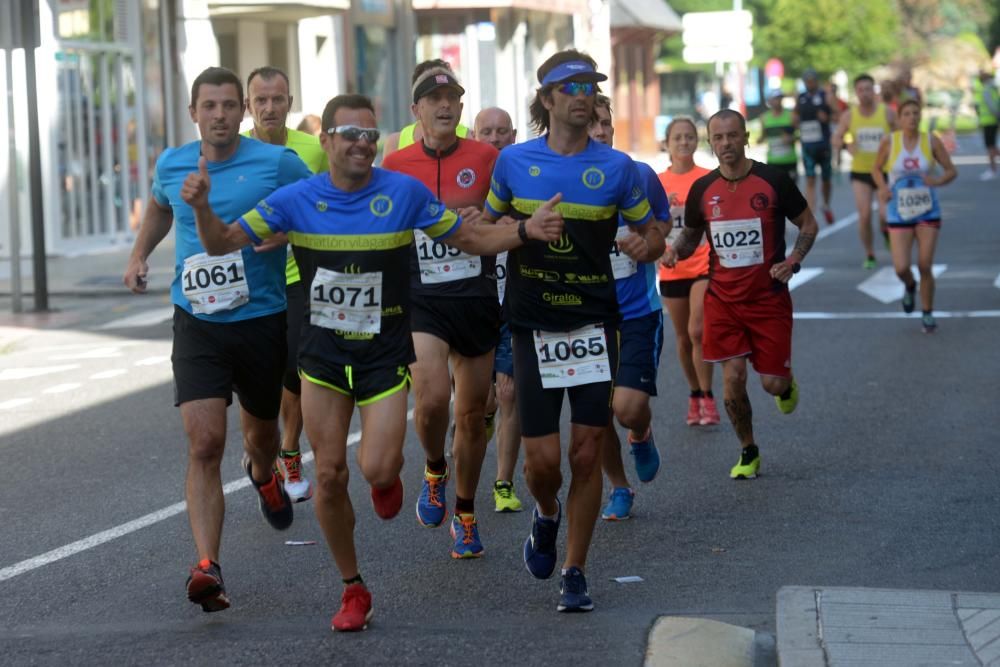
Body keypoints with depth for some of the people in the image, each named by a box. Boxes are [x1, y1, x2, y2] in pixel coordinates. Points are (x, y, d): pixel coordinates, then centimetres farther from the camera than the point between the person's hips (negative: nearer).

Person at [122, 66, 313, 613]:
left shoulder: (277, 164, -7)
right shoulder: (172, 165, 4)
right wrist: (139, 255, 15)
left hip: (263, 319, 0)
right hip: (197, 322, 1)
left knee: (260, 432, 21)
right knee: (204, 444, -15)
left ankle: (263, 476, 59)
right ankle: (207, 567, -20)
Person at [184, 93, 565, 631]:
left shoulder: (405, 192, -8)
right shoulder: (297, 200, -5)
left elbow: (471, 239, 1)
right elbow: (222, 242, -1)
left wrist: (526, 230, -16)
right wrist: (202, 207, -22)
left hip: (386, 350, -2)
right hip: (323, 353, 2)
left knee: (377, 470, -15)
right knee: (329, 475, 2)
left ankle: (387, 476, 25)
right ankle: (352, 589, 18)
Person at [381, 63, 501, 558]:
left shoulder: (485, 157, 0)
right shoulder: (395, 165, 1)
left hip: (477, 299, 1)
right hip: (422, 299, -1)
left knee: (473, 414, 9)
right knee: (432, 397, -23)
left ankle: (465, 514, 28)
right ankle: (435, 474, 8)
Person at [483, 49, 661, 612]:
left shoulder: (617, 166, 1)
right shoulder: (514, 161, 2)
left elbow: (653, 234, 10)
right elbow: (488, 226, 15)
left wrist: (644, 244, -13)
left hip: (595, 322, 0)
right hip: (534, 326, 0)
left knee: (587, 454, -2)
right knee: (543, 458, -5)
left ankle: (575, 572, 12)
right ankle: (547, 515, 31)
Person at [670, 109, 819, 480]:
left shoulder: (773, 181, -7)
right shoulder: (702, 189, 1)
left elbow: (808, 224, 3)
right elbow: (690, 237, 15)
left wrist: (793, 261, -13)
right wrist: (675, 250, -8)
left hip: (769, 297, -2)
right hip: (723, 300, 2)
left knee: (772, 382, -2)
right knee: (732, 380, -5)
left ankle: (786, 385, 37)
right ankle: (748, 453, 15)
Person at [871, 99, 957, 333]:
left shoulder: (931, 141, -6)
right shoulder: (889, 142, -6)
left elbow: (951, 171, 1)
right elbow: (876, 169, 8)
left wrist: (937, 181, -20)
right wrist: (883, 187, -12)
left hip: (928, 213, 0)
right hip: (899, 215, 0)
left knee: (925, 267, -3)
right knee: (901, 268, -9)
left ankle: (927, 314, 17)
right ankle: (909, 286, 29)